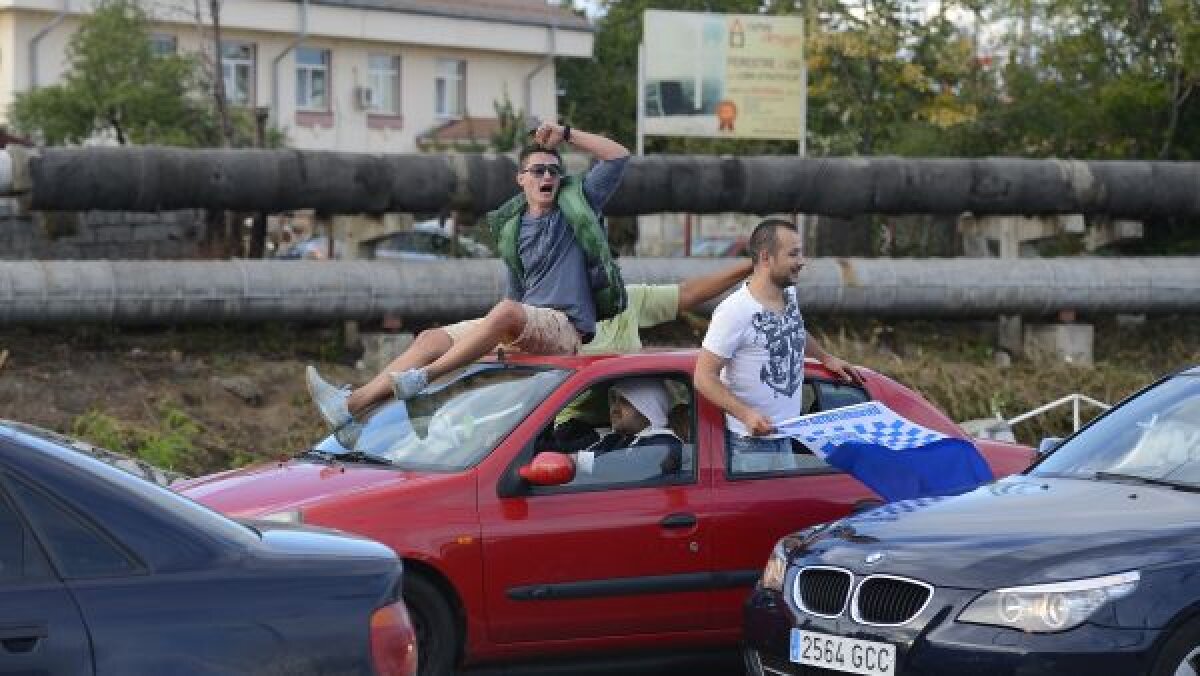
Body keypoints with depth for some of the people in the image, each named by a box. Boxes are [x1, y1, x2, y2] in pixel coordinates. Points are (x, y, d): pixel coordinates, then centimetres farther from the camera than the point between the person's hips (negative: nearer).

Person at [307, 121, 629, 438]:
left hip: (566, 327, -5)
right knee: (432, 339, -12)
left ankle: (423, 377, -44)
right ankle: (351, 404, -26)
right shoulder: (515, 231, 20)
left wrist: (565, 133, 0)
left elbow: (618, 156, 1)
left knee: (505, 311, -38)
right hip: (522, 329, 6)